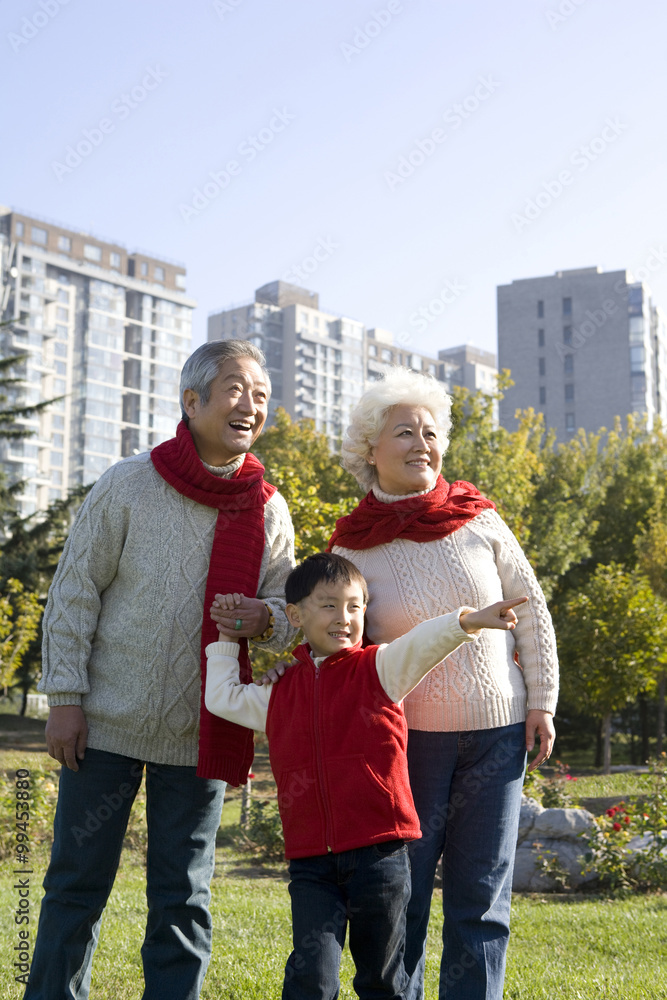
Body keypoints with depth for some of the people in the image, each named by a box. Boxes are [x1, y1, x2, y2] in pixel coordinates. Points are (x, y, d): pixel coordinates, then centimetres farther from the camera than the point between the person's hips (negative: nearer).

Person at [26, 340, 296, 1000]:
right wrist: (65, 697, -8)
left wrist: (267, 619, -16)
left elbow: (290, 612, 8)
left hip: (200, 733, 2)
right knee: (77, 883, 8)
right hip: (108, 722, -2)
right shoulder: (129, 485, -6)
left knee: (182, 897, 9)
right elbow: (74, 594, -3)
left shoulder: (269, 512, 1)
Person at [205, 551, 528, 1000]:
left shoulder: (380, 669, 2)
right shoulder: (280, 693, 12)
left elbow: (424, 641, -16)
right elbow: (222, 698, 24)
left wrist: (467, 620, -34)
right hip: (311, 864, 2)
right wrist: (226, 638, 23)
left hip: (378, 855, -1)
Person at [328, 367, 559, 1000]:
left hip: (496, 733, 2)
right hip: (404, 735, -1)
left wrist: (542, 702, 3)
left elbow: (531, 614, 5)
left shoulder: (481, 522, 0)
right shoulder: (353, 548, -3)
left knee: (482, 894, 8)